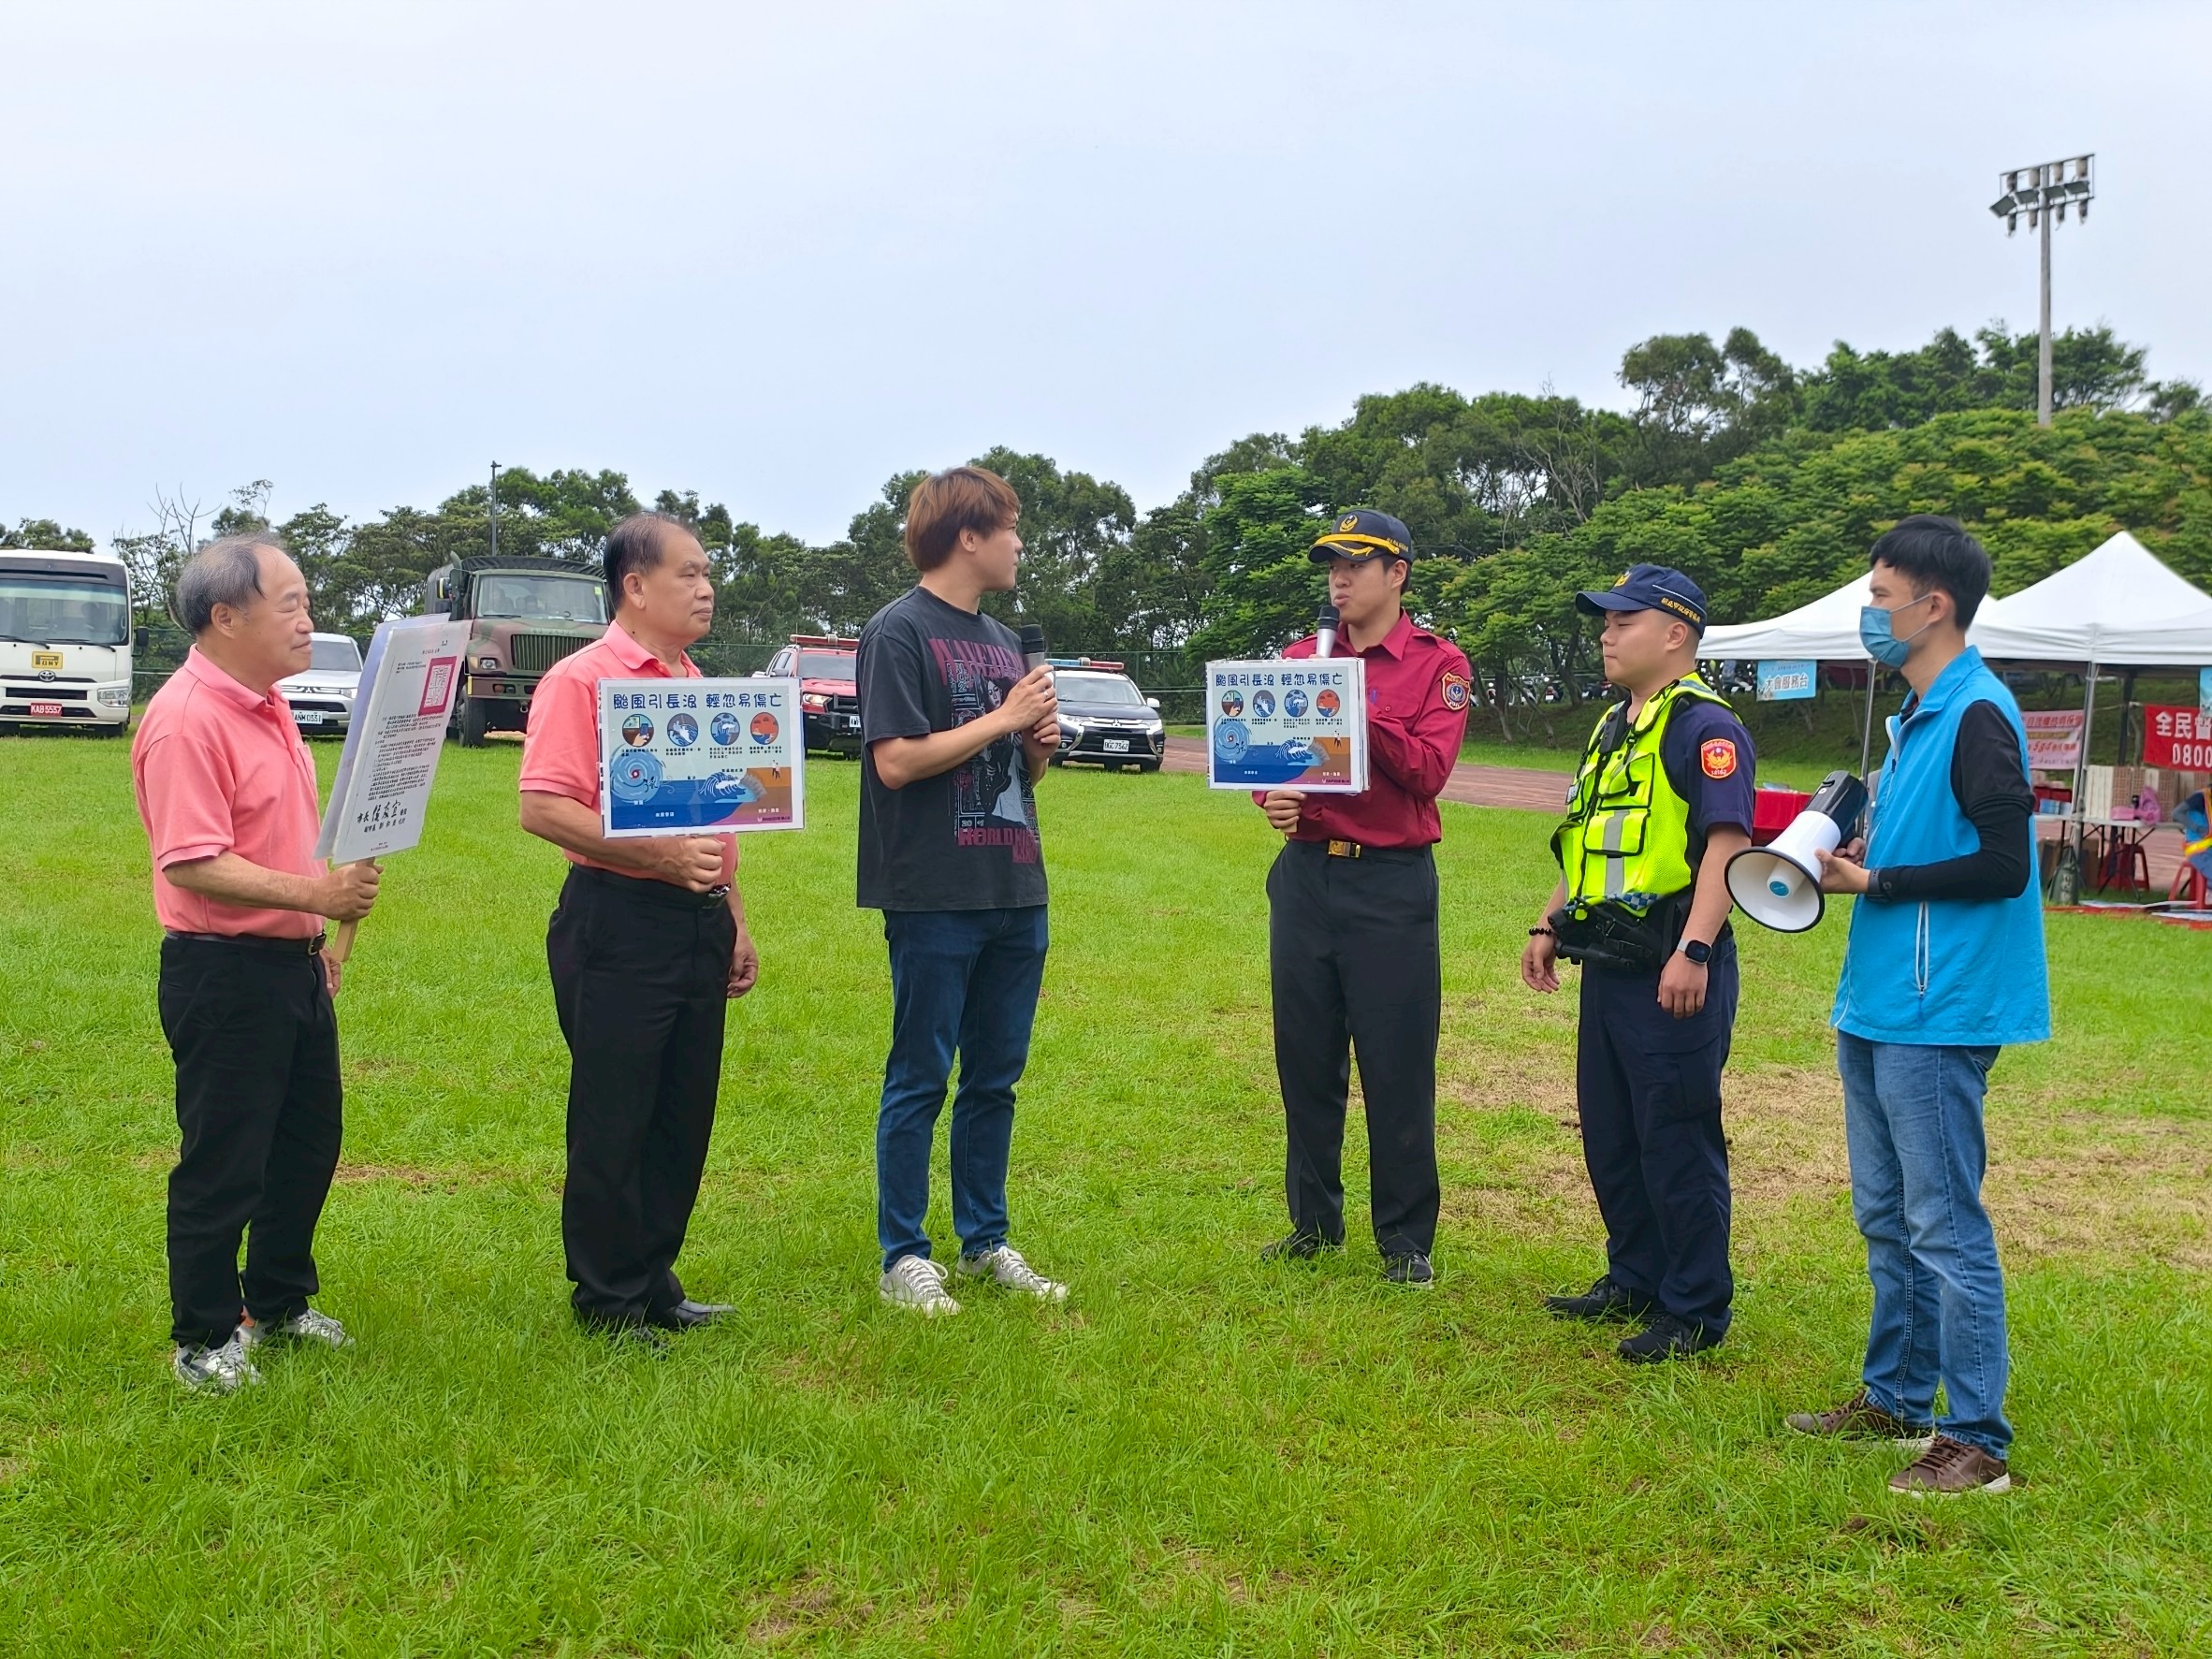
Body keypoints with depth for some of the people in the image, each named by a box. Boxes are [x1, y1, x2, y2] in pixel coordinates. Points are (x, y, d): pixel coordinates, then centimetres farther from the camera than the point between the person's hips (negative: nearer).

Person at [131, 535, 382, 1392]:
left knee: (307, 1146, 18)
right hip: (224, 974, -10)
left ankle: (277, 1303, 34)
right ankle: (205, 1338, 16)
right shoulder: (187, 719, -19)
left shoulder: (267, 705, 12)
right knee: (222, 1164, 2)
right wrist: (312, 894, -29)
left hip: (292, 965, 10)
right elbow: (192, 864, -26)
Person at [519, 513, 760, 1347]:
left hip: (698, 923, 8)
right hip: (618, 923, -8)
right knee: (613, 1124, 1)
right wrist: (657, 854, -24)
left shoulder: (697, 686, 17)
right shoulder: (581, 680, -9)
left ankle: (653, 1284, 24)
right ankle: (606, 1303, 12)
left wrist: (735, 920, 20)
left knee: (684, 1121, 12)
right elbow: (544, 808, -18)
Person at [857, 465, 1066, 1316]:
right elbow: (897, 760, -18)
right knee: (920, 1079, 2)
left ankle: (986, 1241, 24)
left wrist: (1042, 745, 0)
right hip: (935, 898, -7)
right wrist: (1005, 719, -12)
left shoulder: (1003, 639, 16)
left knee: (995, 1078, 13)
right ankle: (903, 1255, 12)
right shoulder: (900, 631, -8)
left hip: (1016, 893, 7)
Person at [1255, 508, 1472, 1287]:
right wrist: (1270, 793, -15)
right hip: (1304, 873, 4)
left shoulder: (1438, 664, -1)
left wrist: (1361, 707, -19)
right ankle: (1313, 1221, 23)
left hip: (1391, 881, -4)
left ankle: (1405, 1240, 11)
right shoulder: (1300, 658, 11)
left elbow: (1428, 771, -12)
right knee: (1305, 1056, 10)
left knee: (1397, 1065, 0)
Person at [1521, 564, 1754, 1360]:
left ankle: (1696, 1311, 8)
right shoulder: (1612, 727, 18)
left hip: (1672, 972, -9)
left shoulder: (1704, 726, -11)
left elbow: (1726, 843, -21)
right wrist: (1550, 926, 19)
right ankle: (1634, 1279, 29)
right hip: (1607, 965, 9)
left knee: (1678, 1141, -2)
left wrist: (1694, 950, -28)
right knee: (1608, 1133, 16)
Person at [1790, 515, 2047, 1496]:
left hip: (1939, 1018, -10)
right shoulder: (1917, 717, 15)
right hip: (1877, 1009, 10)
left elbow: (2003, 865, -20)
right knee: (1886, 1220, 17)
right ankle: (1895, 1399, 29)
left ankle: (1976, 1442, 3)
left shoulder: (1978, 716, -14)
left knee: (1945, 1228, -5)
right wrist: (1861, 851, 6)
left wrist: (1874, 883, -14)